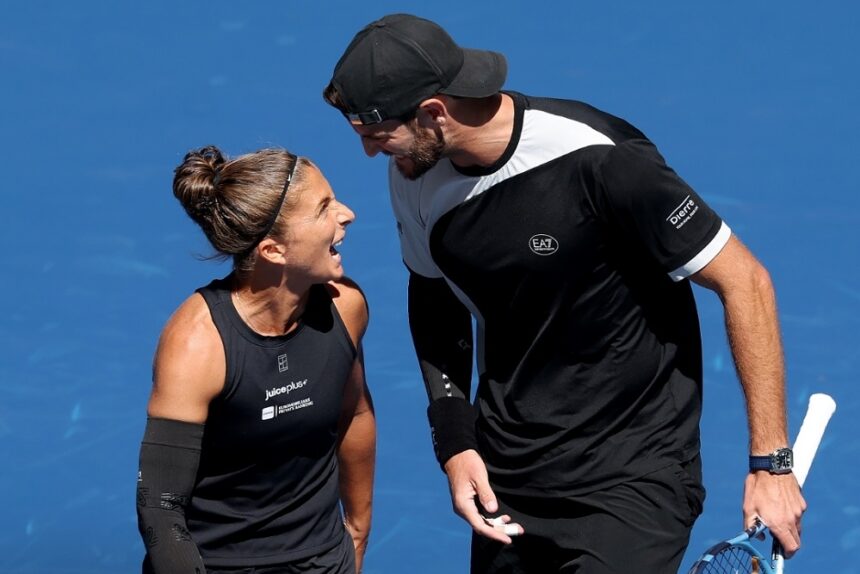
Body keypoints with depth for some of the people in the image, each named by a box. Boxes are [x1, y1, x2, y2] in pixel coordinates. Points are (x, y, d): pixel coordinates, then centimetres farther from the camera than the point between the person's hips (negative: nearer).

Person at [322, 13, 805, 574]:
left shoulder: (597, 159, -24)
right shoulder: (414, 177, -5)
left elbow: (745, 281, -16)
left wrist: (771, 462, -16)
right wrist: (454, 441, 4)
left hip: (633, 477, -6)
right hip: (503, 475, 6)